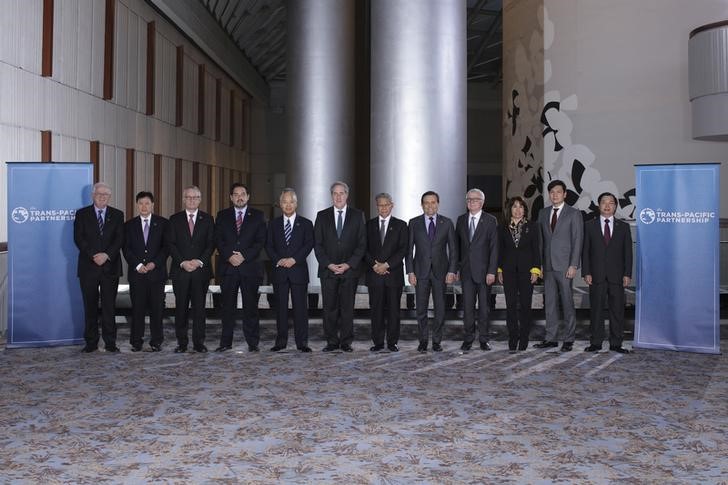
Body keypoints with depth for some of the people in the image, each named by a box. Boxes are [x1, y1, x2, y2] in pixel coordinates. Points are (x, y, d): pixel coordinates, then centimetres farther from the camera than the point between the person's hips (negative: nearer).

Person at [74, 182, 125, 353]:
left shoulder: (117, 215, 9)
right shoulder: (82, 214, 6)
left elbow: (120, 239, 0)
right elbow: (78, 238, -3)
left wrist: (106, 255, -14)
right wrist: (93, 256, -14)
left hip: (110, 266, 1)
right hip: (88, 267, 0)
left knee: (109, 306, 2)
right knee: (90, 306, 3)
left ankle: (110, 342, 7)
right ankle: (91, 342, 10)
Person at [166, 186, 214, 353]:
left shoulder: (207, 219, 9)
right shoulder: (174, 219, 8)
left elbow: (211, 244, 3)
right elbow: (170, 244, 1)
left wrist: (199, 261, -10)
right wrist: (182, 262, -10)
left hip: (201, 269, 0)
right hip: (180, 270, 0)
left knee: (199, 307, 2)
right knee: (181, 307, 2)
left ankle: (198, 342, 7)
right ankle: (182, 342, 9)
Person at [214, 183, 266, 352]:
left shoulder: (257, 216, 8)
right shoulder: (222, 216, 12)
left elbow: (260, 241, 0)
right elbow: (218, 240, 4)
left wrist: (244, 256, -11)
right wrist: (229, 256, -11)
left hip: (250, 266, -1)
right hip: (227, 267, 1)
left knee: (250, 305, 1)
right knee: (228, 306, 3)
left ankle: (253, 342, 6)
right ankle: (226, 342, 9)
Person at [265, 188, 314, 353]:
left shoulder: (306, 224, 7)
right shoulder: (274, 224, 12)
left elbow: (309, 245, -3)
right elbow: (268, 246, 6)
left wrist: (294, 259, -15)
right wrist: (278, 260, -11)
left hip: (298, 270, -2)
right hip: (279, 271, 2)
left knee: (300, 307, -2)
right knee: (280, 307, 4)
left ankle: (302, 342, 2)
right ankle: (281, 341, 10)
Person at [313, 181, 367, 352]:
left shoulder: (357, 215, 6)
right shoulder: (322, 216, 8)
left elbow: (362, 244, 2)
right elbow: (317, 244, 5)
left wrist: (348, 265, -8)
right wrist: (329, 264, -7)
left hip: (350, 269, -1)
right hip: (328, 269, 1)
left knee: (347, 307, 1)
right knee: (330, 308, 1)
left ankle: (346, 341, 9)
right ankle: (332, 341, 9)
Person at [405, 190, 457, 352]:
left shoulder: (447, 223, 4)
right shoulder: (414, 223, 3)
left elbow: (453, 249, 4)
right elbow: (409, 249, 3)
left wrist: (452, 271, -5)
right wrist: (410, 271, -5)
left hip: (440, 271, 0)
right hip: (420, 271, 0)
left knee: (440, 308, 2)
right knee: (421, 308, 3)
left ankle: (437, 340, 13)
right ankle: (423, 340, 14)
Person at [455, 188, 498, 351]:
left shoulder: (490, 220, -1)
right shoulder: (461, 220, 10)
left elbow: (494, 248, -5)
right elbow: (457, 245, 12)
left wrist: (492, 271, -11)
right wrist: (457, 268, 5)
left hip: (483, 270, -2)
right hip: (466, 271, 3)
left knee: (484, 306, 4)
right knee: (467, 306, 2)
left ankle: (483, 339, 12)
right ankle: (468, 339, 10)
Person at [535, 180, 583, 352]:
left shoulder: (574, 214, -1)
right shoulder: (543, 213, 12)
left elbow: (577, 241, -5)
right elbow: (540, 239, 13)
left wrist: (574, 265, -12)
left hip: (565, 266, -4)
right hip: (548, 265, 5)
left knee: (567, 302, -1)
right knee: (550, 302, 7)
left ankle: (568, 339, 7)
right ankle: (551, 338, 14)